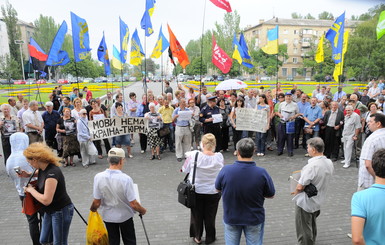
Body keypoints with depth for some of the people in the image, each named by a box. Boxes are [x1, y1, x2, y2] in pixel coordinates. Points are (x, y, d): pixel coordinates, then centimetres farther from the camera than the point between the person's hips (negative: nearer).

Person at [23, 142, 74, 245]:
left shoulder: (52, 173, -29)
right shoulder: (42, 168, -2)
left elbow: (46, 200, -30)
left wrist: (31, 189, -15)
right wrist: (28, 175, 6)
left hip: (61, 211, -9)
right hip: (50, 210, 9)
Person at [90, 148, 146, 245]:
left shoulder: (98, 177, -20)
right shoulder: (126, 179, -27)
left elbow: (96, 202, -12)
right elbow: (133, 204, -22)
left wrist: (93, 209, 10)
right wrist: (142, 211, -2)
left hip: (108, 216, 2)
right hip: (125, 216, -2)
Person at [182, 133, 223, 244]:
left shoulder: (193, 155, -22)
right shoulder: (219, 157, -17)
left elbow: (185, 170, -8)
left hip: (196, 191, 0)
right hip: (213, 192, 1)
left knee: (197, 214, 21)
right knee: (210, 216, 20)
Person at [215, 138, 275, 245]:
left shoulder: (225, 170, -22)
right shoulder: (262, 173, -24)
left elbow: (218, 188, -2)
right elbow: (271, 195, -8)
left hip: (231, 218, 1)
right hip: (254, 219, 0)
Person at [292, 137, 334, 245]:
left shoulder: (312, 165, -30)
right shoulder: (329, 163, -5)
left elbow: (300, 187, -26)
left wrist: (295, 192, -6)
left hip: (305, 203, -8)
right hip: (318, 201, 8)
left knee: (304, 230, 10)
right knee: (312, 226, 28)